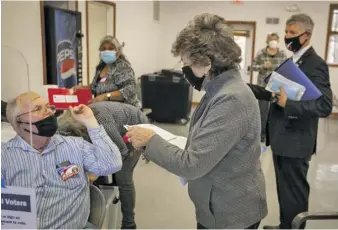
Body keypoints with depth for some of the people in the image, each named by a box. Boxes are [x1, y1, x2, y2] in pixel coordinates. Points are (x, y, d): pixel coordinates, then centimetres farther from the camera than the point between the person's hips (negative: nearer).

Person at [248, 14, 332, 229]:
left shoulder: (315, 64, -16)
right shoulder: (292, 62, 13)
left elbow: (325, 106, -23)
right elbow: (277, 92, 13)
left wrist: (288, 103, -30)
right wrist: (249, 88, 2)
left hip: (295, 142, -9)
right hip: (282, 138, 9)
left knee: (294, 193, 6)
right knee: (285, 189, 21)